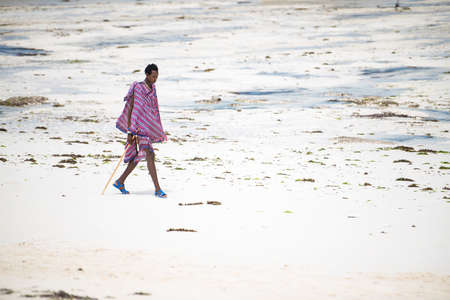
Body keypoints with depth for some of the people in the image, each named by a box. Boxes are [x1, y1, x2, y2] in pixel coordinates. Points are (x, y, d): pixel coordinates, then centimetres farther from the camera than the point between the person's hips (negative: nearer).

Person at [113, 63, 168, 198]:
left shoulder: (152, 88, 13)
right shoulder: (138, 88, -13)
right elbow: (131, 109, -14)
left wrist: (157, 130, 21)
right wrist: (130, 132, -18)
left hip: (150, 128, 9)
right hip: (139, 127, -9)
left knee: (139, 156, 13)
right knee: (149, 155, -15)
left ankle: (120, 182, 26)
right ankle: (157, 189, -18)